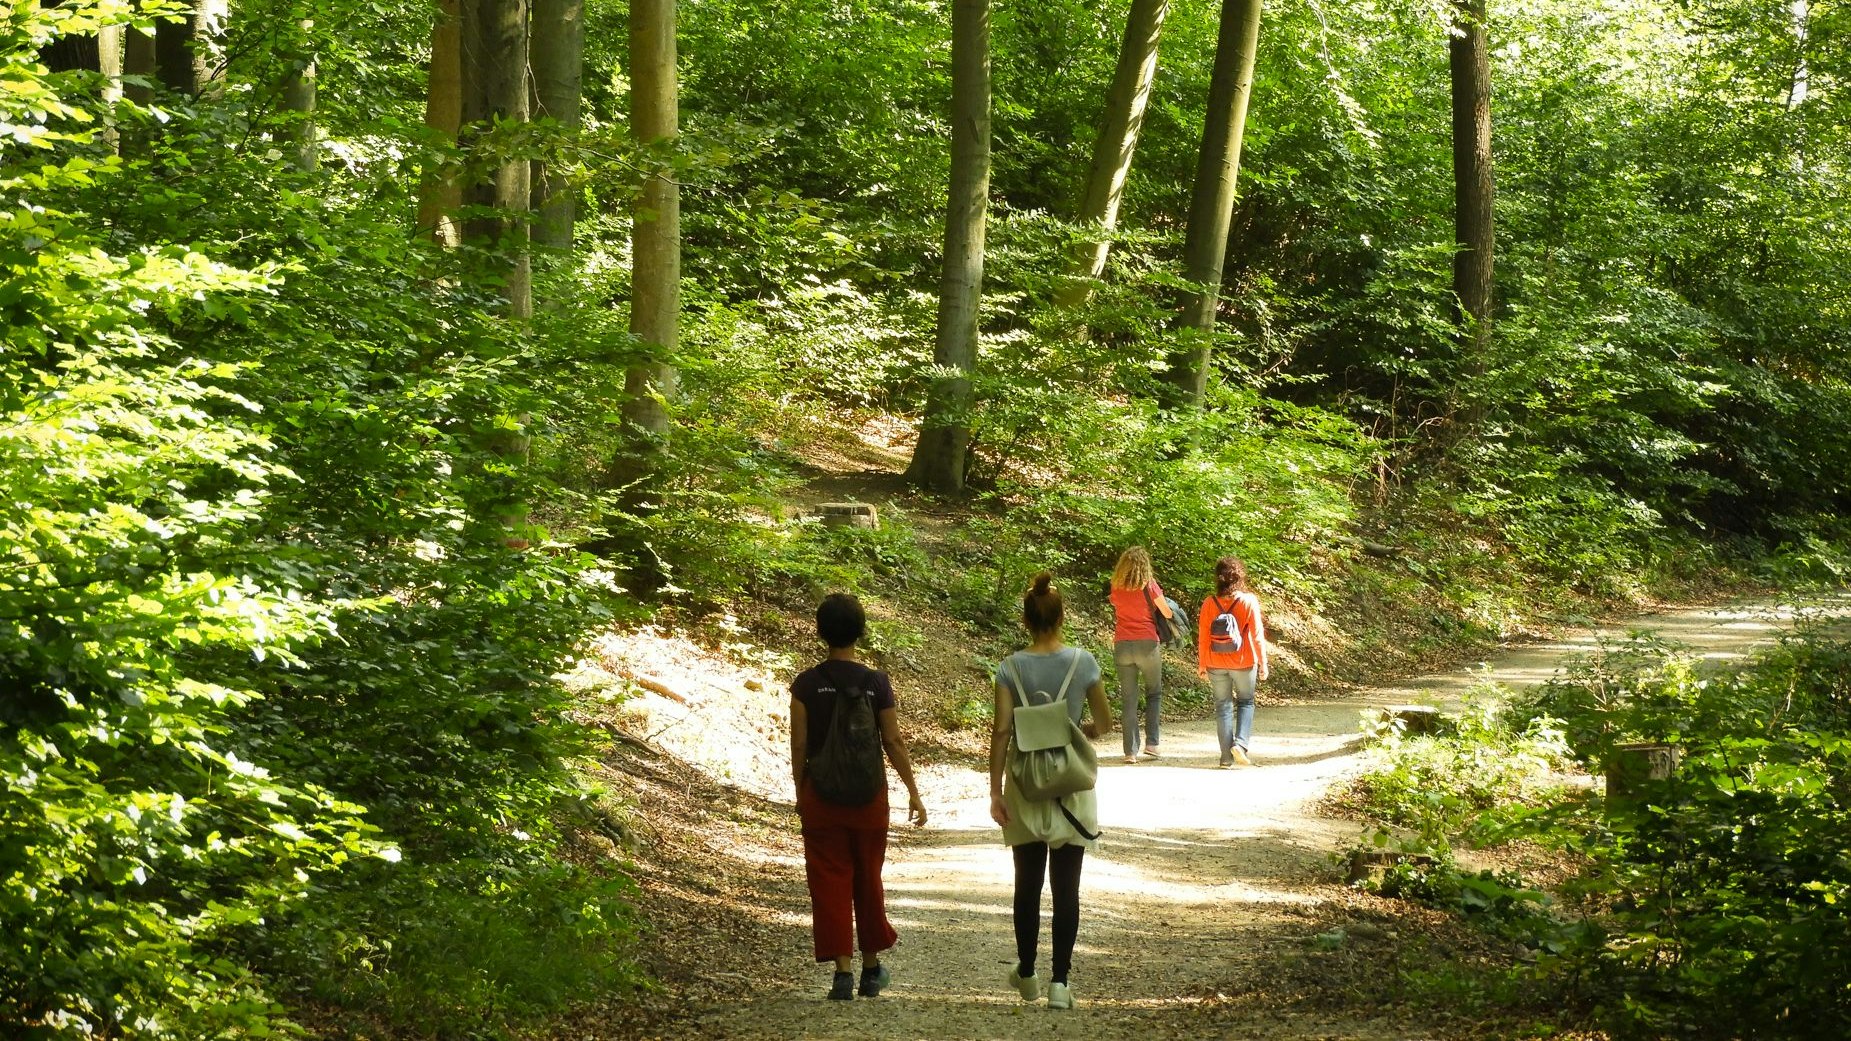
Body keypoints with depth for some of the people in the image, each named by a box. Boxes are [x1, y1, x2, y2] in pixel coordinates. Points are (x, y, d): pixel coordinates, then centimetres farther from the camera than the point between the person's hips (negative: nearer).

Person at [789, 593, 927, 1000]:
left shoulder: (805, 684, -7)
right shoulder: (876, 683, -7)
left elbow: (799, 745, -4)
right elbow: (893, 742, -4)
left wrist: (800, 792, 10)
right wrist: (913, 792, 5)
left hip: (821, 794, -1)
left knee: (830, 882, 3)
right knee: (867, 881, 15)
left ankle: (842, 969, -3)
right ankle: (871, 967, 25)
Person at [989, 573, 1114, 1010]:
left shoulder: (1012, 667, -7)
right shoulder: (1082, 663, -7)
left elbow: (1001, 731, -9)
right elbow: (1104, 723, 1)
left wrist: (995, 791, -4)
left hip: (1025, 789, 1)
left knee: (1028, 884, 15)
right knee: (1066, 888, 3)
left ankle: (1026, 974, 26)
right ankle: (1059, 982, 0)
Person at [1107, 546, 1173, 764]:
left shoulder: (1116, 588, 2)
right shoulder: (1149, 586, -7)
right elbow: (1168, 613, -3)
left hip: (1121, 645, 2)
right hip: (1147, 644, -2)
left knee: (1128, 699, 5)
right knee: (1154, 693, 14)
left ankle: (1130, 751, 1)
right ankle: (1151, 742, 3)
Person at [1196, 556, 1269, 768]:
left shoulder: (1209, 603, -6)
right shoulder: (1249, 601, -11)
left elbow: (1203, 636, -1)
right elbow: (1257, 634, -8)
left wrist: (1202, 664, 9)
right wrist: (1263, 663, 0)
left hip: (1216, 663, 1)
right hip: (1243, 662, -1)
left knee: (1223, 706, 10)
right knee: (1246, 702, 16)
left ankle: (1226, 757, 8)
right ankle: (1240, 743, -4)